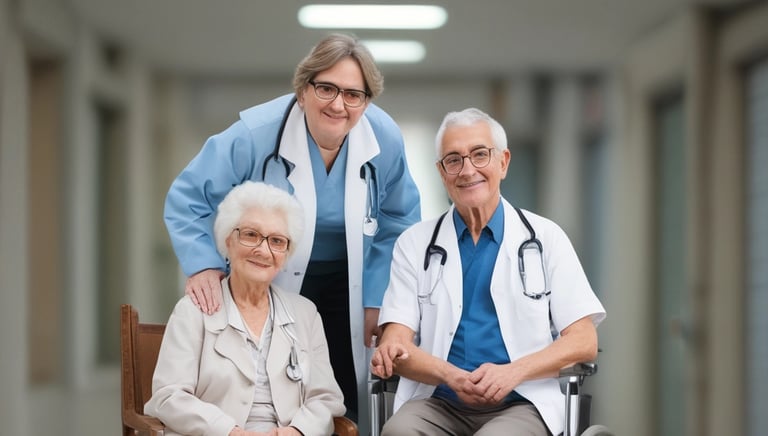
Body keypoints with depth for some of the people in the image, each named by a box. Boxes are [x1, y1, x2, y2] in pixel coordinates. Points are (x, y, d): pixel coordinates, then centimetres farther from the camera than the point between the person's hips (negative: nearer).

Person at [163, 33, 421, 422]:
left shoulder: (385, 139, -13)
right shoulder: (256, 134, -22)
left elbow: (398, 222, 2)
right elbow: (187, 200, -13)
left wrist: (375, 300, -1)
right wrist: (203, 266, -25)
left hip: (343, 288, 2)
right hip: (268, 291, -2)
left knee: (341, 408, 4)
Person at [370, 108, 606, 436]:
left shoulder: (545, 238, 8)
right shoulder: (414, 244, 11)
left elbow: (583, 342, 4)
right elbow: (395, 345, 3)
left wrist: (514, 372, -14)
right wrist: (453, 377, -18)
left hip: (521, 404, -1)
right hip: (438, 403, 1)